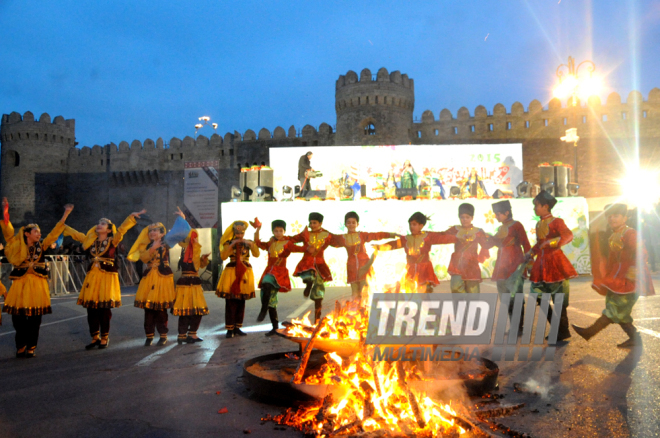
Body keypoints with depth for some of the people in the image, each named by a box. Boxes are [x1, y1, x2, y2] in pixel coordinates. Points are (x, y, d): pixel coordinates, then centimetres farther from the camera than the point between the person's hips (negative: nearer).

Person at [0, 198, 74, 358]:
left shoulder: (41, 246, 9)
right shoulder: (18, 246, 3)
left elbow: (54, 232, 12)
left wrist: (65, 215, 13)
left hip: (37, 284, 2)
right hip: (21, 284, -2)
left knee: (35, 318, 2)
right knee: (19, 317, 0)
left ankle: (31, 347, 11)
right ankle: (20, 346, 13)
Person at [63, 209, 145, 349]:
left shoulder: (112, 241, -1)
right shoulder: (90, 240, 12)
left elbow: (122, 229, -13)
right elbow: (74, 233, 21)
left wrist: (132, 217, -22)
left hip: (107, 277, -4)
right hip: (92, 276, 4)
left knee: (105, 309, -1)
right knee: (91, 309, 4)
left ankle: (104, 338, 12)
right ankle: (95, 338, 18)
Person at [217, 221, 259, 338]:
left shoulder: (248, 243, 9)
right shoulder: (229, 243, 2)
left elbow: (257, 254, -6)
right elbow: (223, 256, -12)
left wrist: (251, 244, -18)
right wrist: (232, 244, -17)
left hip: (245, 273, 3)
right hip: (231, 273, -3)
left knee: (241, 302, 6)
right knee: (230, 302, -6)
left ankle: (237, 327, 16)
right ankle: (230, 329, 0)